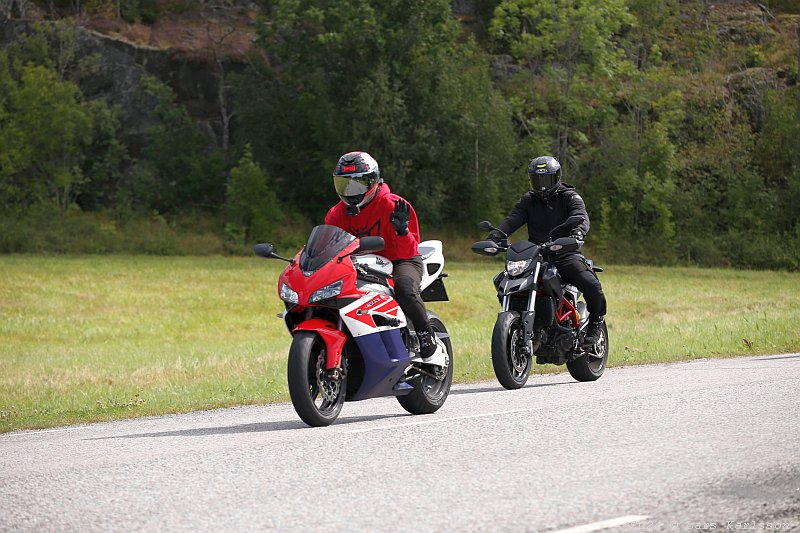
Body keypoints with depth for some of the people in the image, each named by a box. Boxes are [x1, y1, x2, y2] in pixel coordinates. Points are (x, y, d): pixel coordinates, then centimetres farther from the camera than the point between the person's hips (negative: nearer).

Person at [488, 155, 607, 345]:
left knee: (592, 286, -26)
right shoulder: (528, 200, 14)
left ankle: (596, 322, 4)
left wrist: (578, 230, -40)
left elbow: (581, 217, -15)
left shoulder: (570, 197, 4)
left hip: (565, 253, -3)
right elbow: (512, 220, 0)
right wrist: (495, 236, -21)